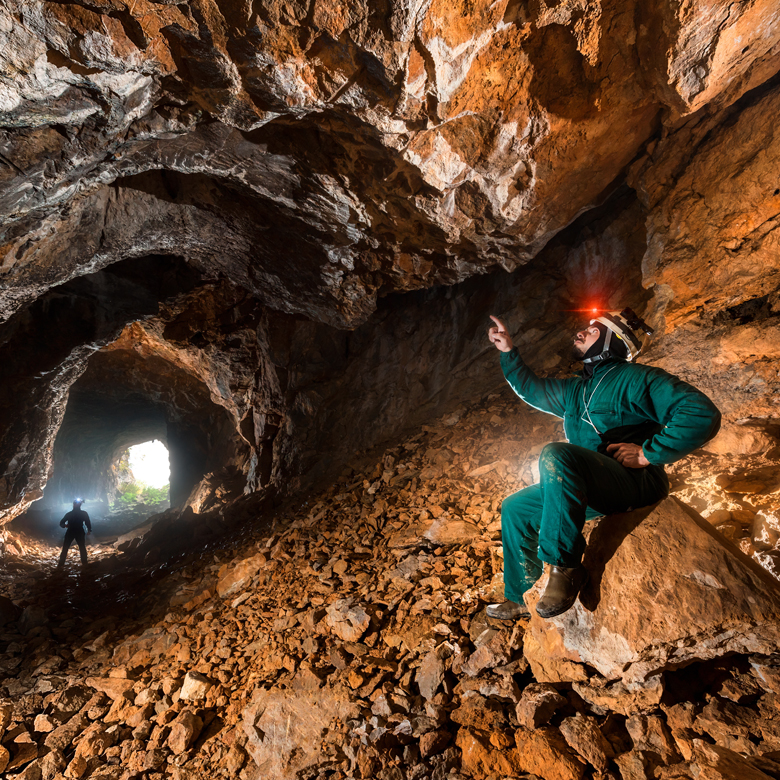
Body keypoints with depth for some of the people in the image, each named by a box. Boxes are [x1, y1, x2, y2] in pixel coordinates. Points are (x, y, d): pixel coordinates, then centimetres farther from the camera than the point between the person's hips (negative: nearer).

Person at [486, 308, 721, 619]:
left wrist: (647, 453, -20)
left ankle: (566, 568, -27)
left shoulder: (636, 379, -7)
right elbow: (533, 389, 31)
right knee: (514, 509, 8)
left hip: (635, 484, -8)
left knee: (555, 454, -35)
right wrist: (508, 351, 24)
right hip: (592, 492, 9)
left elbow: (703, 414, -18)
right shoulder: (575, 390, 18)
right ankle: (520, 598, 20)